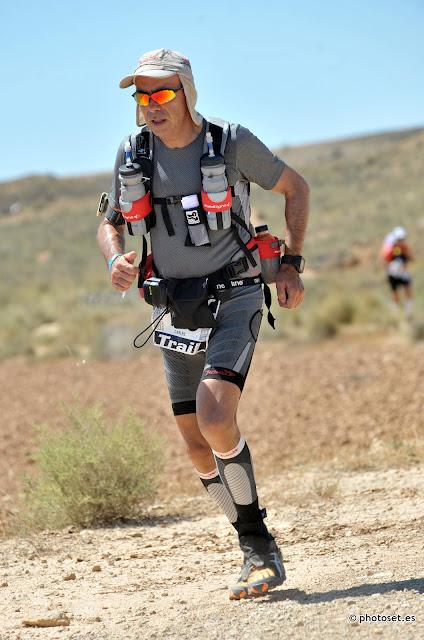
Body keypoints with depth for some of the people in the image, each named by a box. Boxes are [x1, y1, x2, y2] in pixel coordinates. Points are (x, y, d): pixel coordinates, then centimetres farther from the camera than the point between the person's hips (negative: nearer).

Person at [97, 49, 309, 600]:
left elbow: (295, 187, 5)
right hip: (177, 312, 5)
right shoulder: (132, 155, 0)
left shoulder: (232, 142, -9)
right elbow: (110, 224, 13)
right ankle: (260, 554, 22)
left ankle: (260, 549, -9)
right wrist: (116, 260, -10)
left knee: (215, 422, -25)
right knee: (198, 447, 7)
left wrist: (292, 265, -2)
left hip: (234, 298, -5)